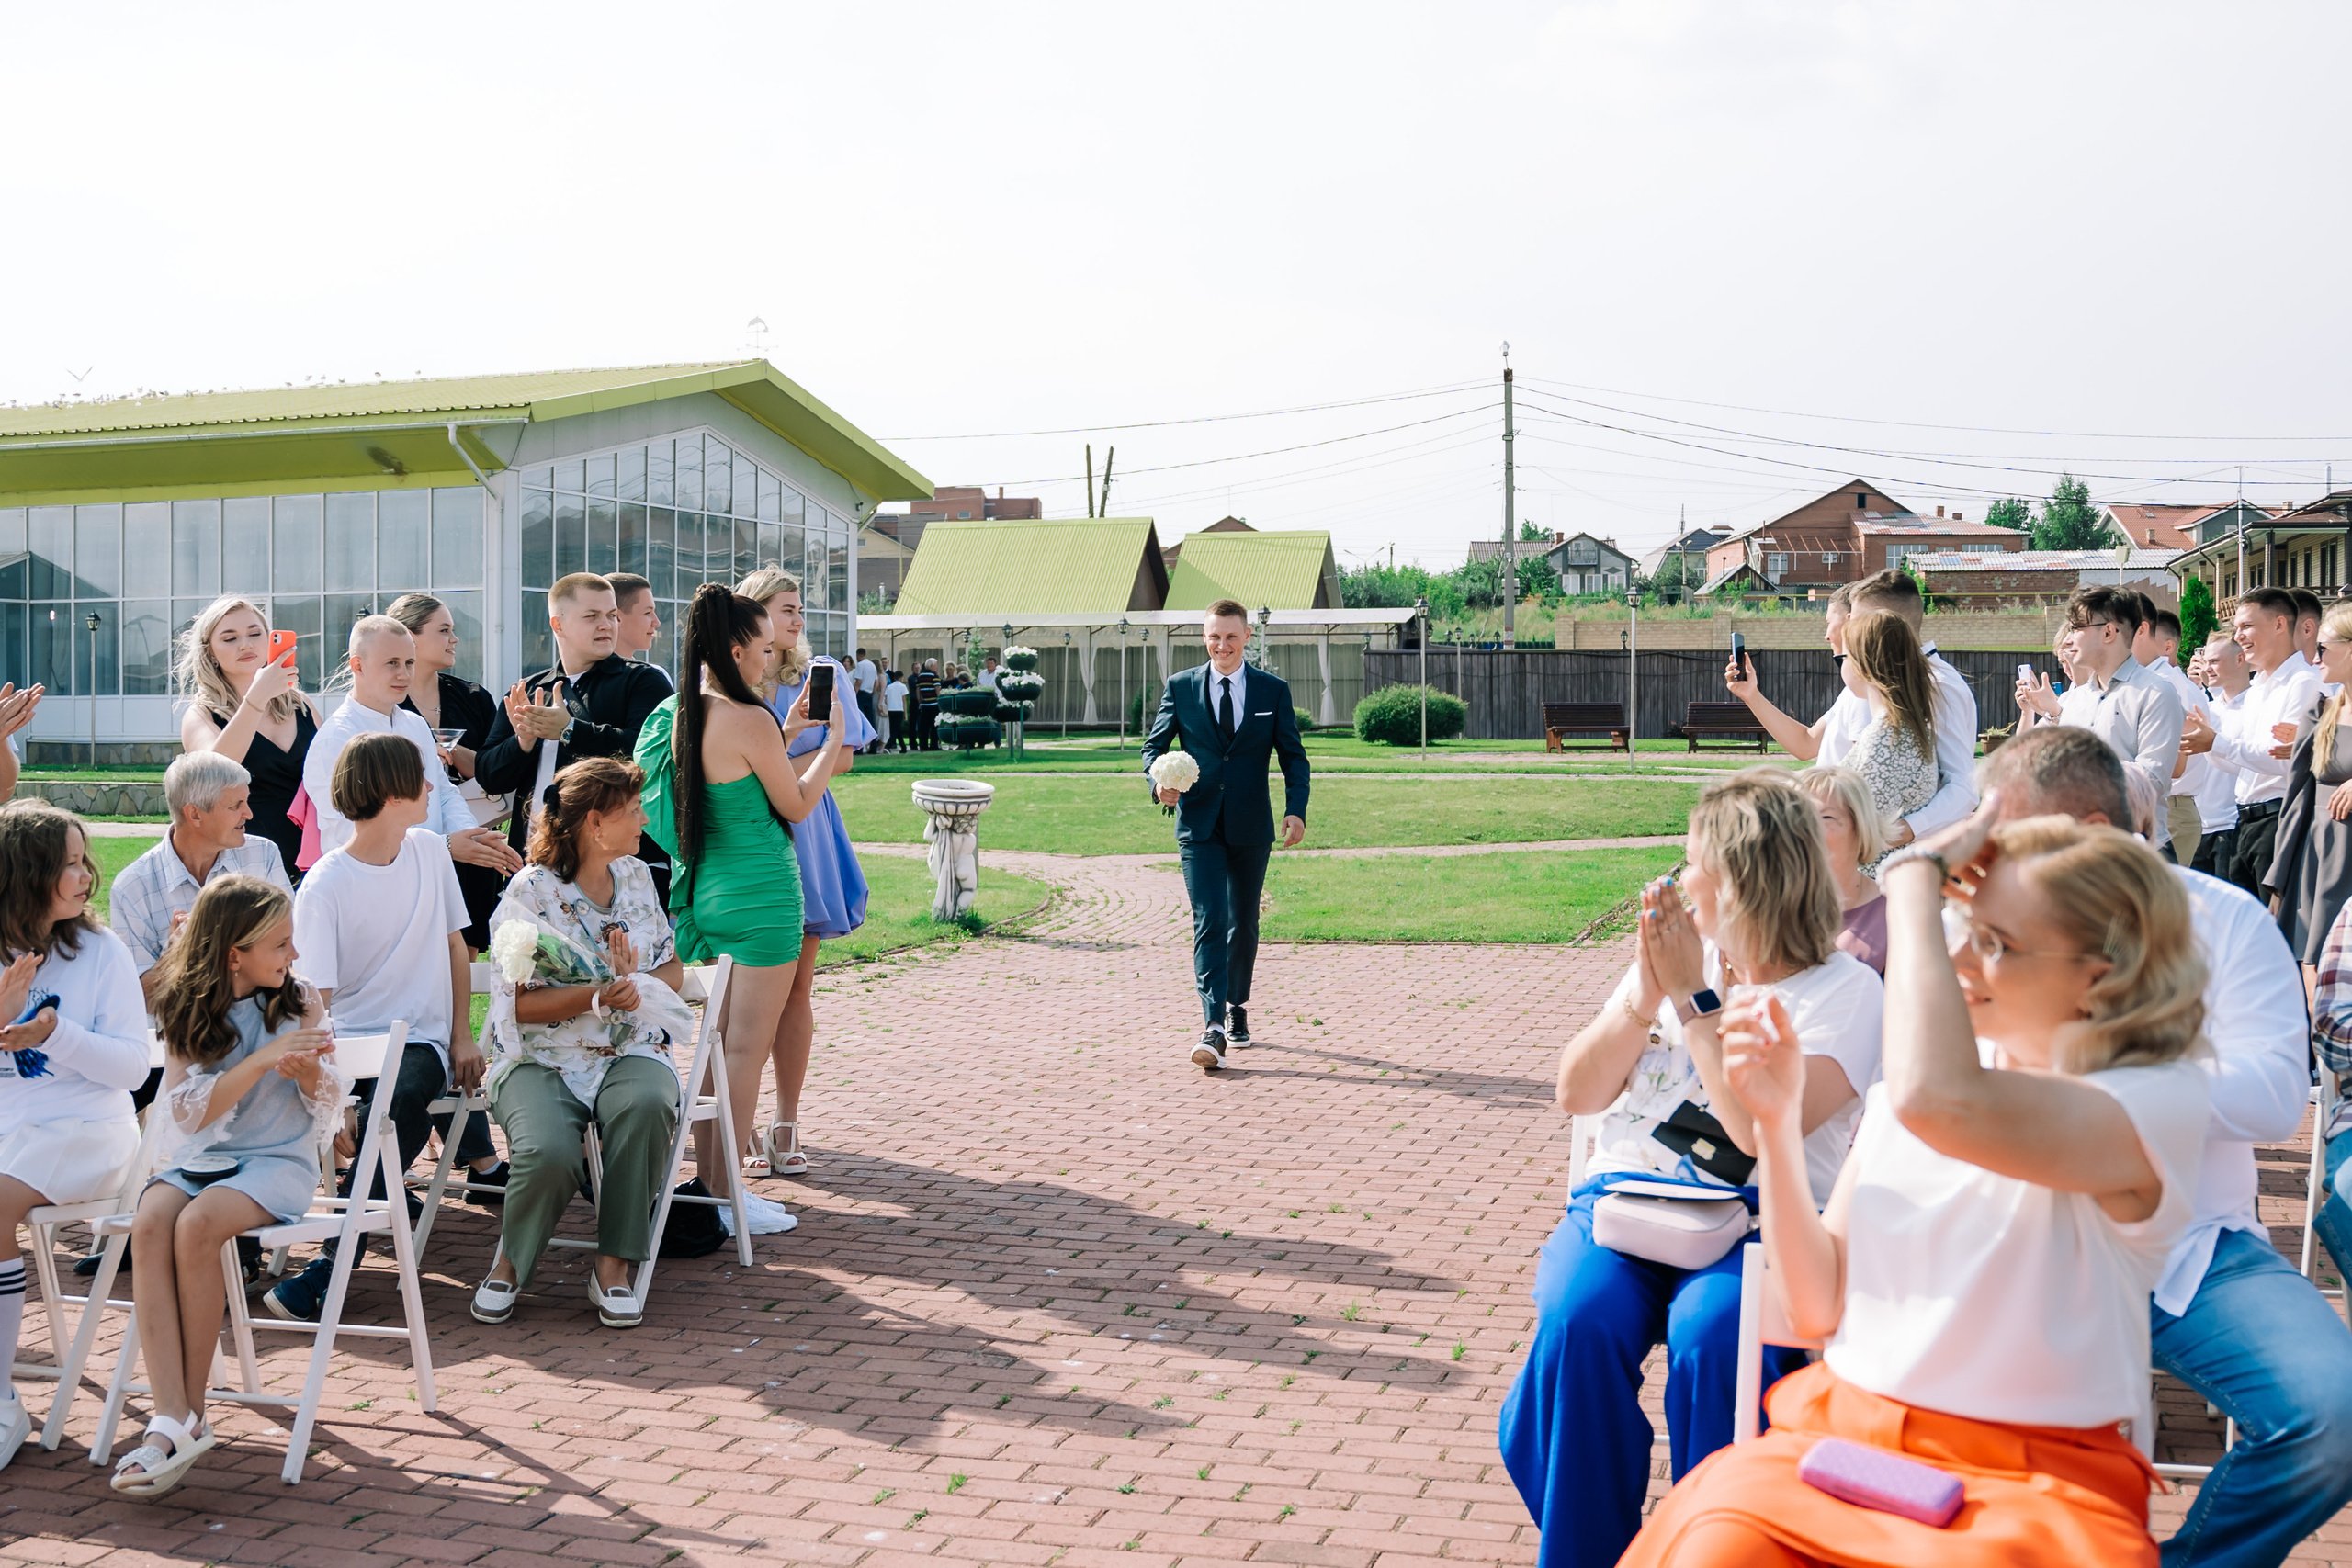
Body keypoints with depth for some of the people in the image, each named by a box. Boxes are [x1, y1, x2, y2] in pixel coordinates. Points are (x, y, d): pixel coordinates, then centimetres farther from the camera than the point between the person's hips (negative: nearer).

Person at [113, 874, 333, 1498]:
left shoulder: (301, 1001, 4)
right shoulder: (186, 1013, 6)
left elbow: (329, 1113, 6)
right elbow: (191, 1111, -6)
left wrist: (307, 1070, -16)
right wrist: (263, 1059, -17)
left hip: (279, 1162, -2)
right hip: (197, 1159, 2)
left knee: (197, 1224, -32)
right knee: (148, 1224, -31)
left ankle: (193, 1411, -20)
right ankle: (169, 1421, -36)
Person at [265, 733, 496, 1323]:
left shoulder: (430, 851, 7)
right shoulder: (322, 887, -8)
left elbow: (454, 946, 17)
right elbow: (315, 1000, -12)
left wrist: (462, 1037, 8)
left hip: (420, 1040, 0)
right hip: (348, 1042, 0)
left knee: (403, 1098, -30)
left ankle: (330, 1266, -28)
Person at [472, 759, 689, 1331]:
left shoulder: (636, 877, 12)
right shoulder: (532, 891, -5)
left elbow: (673, 971, 16)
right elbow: (523, 1004, -8)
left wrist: (635, 983, -7)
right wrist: (597, 995, -23)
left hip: (628, 1052, 3)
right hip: (541, 1057, -3)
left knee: (647, 1105, -34)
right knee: (549, 1152, -33)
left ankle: (614, 1265, -20)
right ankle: (511, 1261, -1)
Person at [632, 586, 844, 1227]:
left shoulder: (676, 714, 6)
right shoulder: (749, 720, -18)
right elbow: (795, 806, -6)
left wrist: (787, 732, 19)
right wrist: (832, 741, 6)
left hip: (700, 891, 8)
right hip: (758, 897, -8)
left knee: (719, 1042, 17)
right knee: (747, 1048, -1)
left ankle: (707, 1181, 22)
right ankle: (728, 1197, 4)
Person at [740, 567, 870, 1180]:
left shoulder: (822, 675, 10)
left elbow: (843, 756, 7)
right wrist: (793, 730, -17)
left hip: (802, 838, 3)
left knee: (796, 984, 1)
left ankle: (786, 1124, 7)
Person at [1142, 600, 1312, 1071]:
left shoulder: (1273, 690, 3)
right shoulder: (1179, 687, 3)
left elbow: (1293, 756, 4)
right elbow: (1154, 745, 8)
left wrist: (1296, 810, -11)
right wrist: (1159, 782, -15)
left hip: (1251, 828, 2)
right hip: (1199, 826, -1)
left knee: (1244, 923, 13)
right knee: (1209, 922, -12)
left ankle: (1237, 1006, 33)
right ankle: (1214, 1029, -19)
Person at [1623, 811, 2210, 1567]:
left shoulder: (2161, 1101, -9)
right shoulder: (1909, 1077, 9)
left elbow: (1937, 1101, -30)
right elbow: (1817, 1306, 9)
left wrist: (1913, 876, -18)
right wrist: (1778, 1121, -4)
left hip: (2036, 1482, -3)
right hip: (1847, 1430, 3)